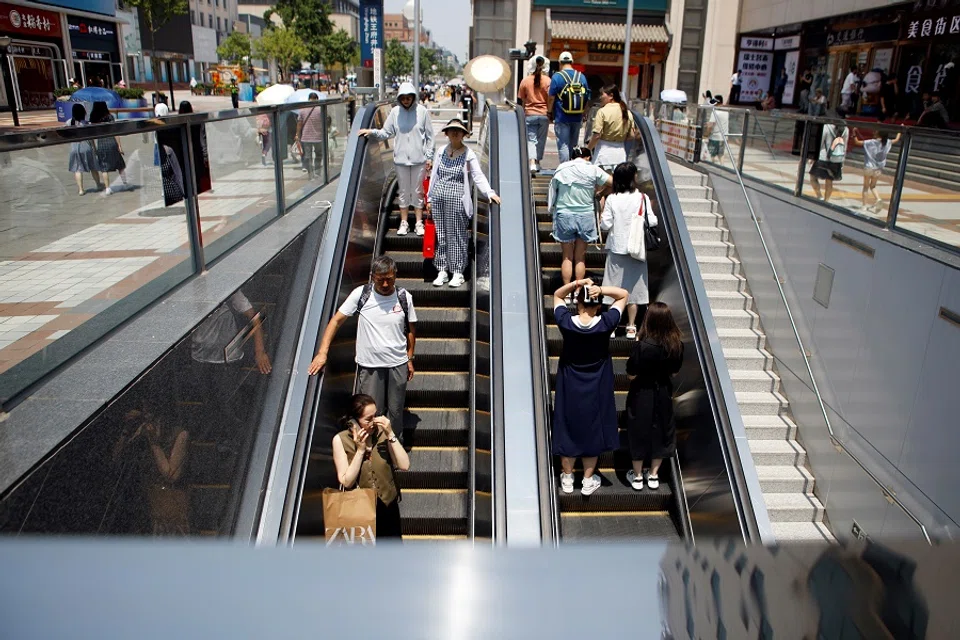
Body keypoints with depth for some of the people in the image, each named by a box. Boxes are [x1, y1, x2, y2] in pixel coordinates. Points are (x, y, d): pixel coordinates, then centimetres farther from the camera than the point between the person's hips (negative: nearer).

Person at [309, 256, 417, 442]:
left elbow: (411, 329, 8)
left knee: (396, 410, 14)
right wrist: (322, 352, -14)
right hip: (369, 364, -1)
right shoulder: (361, 294, -8)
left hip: (398, 364, 1)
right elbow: (337, 321, -6)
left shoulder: (404, 297, -3)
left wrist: (409, 359, 8)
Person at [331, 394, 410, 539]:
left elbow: (404, 466, -16)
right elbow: (346, 482, -15)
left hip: (387, 506, 2)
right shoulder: (341, 440, -14)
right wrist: (360, 450, -23)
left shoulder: (383, 432, -10)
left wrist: (391, 434, -22)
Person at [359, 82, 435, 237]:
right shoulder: (395, 111, 1)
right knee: (403, 192, 9)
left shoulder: (422, 111, -3)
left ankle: (419, 223, 15)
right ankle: (404, 223, 18)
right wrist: (372, 132, -12)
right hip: (401, 159, 2)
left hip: (419, 159, -2)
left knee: (418, 191, 6)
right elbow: (386, 133, 4)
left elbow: (429, 136, 0)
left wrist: (429, 157, -2)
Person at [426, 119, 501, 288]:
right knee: (440, 235, 7)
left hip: (457, 200, -4)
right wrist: (429, 198, 14)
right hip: (438, 198, 4)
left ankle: (458, 272, 8)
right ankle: (442, 271, 15)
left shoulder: (468, 154, -1)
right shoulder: (441, 151, 10)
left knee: (457, 236, 0)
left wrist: (489, 193, -22)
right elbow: (434, 175, 15)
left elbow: (478, 176, -7)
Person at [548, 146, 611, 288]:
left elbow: (553, 190, 5)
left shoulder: (561, 169, 2)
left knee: (567, 256, 9)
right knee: (580, 257, 10)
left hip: (564, 215, 1)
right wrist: (598, 191, 12)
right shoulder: (593, 170, -4)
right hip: (585, 216, -1)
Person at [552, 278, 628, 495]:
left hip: (570, 387, 0)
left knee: (568, 428, 14)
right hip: (596, 389, 0)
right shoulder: (605, 323, -19)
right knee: (592, 431, 13)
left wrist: (575, 284, -15)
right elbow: (623, 295, -5)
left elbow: (557, 295, 1)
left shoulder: (566, 322, -18)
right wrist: (601, 289, -20)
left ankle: (567, 479, 27)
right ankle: (588, 481, 25)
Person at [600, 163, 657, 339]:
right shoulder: (642, 198, -9)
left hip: (616, 249, 0)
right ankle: (631, 327, 15)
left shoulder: (611, 199, -8)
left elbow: (605, 225, -9)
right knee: (633, 288, 9)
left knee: (614, 288, 8)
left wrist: (601, 219, 12)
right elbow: (652, 221, -9)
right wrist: (651, 214, 12)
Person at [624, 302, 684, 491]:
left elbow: (631, 375, -17)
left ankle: (637, 476, 26)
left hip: (642, 395, -3)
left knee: (639, 433, 13)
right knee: (660, 432, 19)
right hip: (663, 394, 4)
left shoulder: (642, 346, -26)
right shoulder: (677, 345, -13)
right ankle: (653, 475, 31)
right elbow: (674, 371, 1)